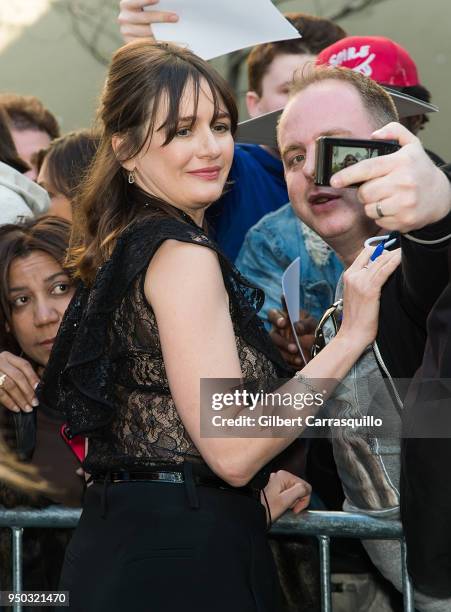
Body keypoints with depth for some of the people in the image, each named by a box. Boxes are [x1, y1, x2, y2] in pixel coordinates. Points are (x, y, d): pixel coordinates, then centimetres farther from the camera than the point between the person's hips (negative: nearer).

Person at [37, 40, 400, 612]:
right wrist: (352, 334, -16)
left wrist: (250, 502, 21)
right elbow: (232, 448, -19)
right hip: (182, 565, -9)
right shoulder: (182, 252, -14)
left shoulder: (122, 249, 14)